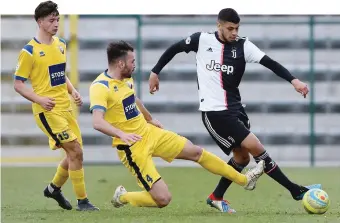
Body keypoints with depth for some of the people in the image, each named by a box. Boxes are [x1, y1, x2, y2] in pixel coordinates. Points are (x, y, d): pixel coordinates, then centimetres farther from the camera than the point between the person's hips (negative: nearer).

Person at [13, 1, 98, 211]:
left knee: (74, 154, 10)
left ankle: (54, 188, 34)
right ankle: (82, 201, -2)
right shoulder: (30, 51, -11)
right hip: (48, 111, -7)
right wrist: (39, 99, -22)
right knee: (76, 152, -13)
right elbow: (18, 84, -8)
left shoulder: (61, 44, 11)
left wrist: (73, 91, 7)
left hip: (66, 108, 7)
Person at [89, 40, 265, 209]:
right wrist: (122, 134, -52)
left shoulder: (126, 78, 4)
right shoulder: (100, 87, -24)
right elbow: (97, 122, -38)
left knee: (196, 152, 13)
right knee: (162, 199, -13)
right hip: (132, 146, -9)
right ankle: (122, 197, 14)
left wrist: (150, 119, 36)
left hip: (149, 132, 9)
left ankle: (245, 180, 28)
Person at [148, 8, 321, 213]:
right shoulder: (202, 40, -6)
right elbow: (174, 49, 9)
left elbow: (271, 64, -12)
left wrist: (294, 80, -24)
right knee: (255, 147, -10)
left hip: (235, 108, 5)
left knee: (242, 157, 12)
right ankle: (296, 190, -5)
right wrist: (155, 72, 12)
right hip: (214, 112, -5)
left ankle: (216, 197, 31)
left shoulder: (243, 46, -2)